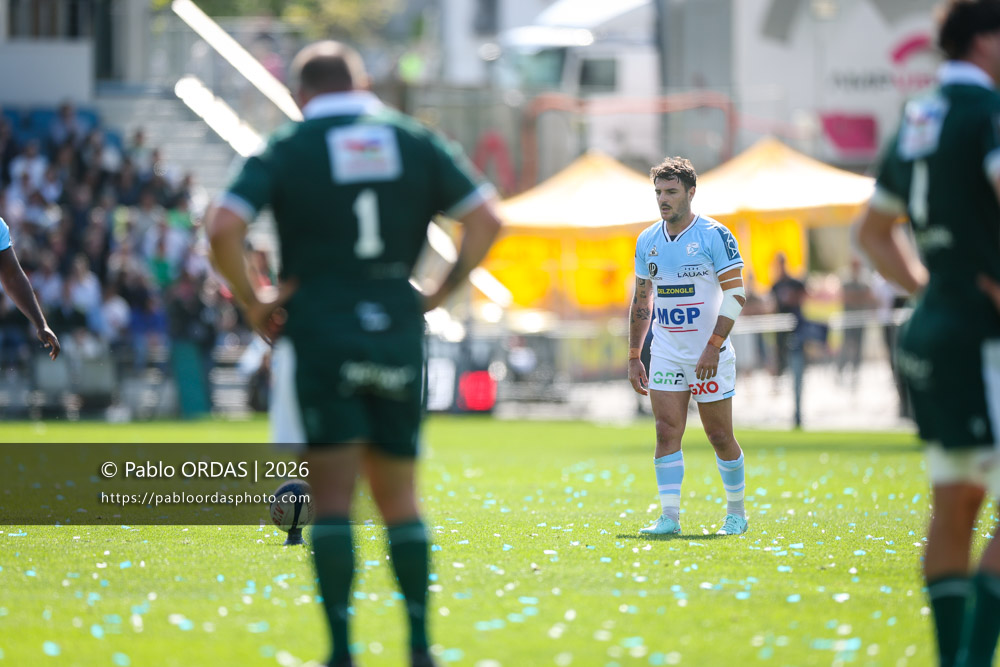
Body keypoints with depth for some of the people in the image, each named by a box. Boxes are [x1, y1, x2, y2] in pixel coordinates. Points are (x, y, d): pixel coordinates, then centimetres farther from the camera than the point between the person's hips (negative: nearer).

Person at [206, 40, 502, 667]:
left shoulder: (286, 149, 0)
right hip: (397, 335, 3)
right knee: (400, 497, 13)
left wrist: (252, 301, -1)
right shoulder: (416, 141, 8)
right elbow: (487, 219, 2)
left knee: (333, 498, -2)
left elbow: (225, 227, -13)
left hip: (320, 338, -3)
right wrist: (440, 295, 9)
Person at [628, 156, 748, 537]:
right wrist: (633, 357, 12)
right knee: (667, 433, -6)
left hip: (710, 357, -4)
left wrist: (714, 345, -21)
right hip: (665, 357, 4)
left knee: (721, 437, 2)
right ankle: (669, 517, -7)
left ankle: (736, 513, 18)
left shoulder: (714, 236, -10)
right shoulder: (647, 241, 8)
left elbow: (736, 293, -13)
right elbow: (642, 299, 16)